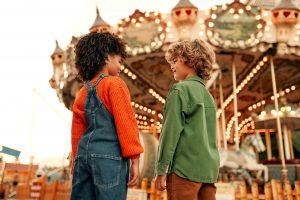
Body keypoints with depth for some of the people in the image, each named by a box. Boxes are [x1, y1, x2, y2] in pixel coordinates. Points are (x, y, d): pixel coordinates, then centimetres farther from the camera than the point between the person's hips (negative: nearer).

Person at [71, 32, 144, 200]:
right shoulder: (115, 84, -4)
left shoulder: (82, 93, 17)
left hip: (84, 155, 7)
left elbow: (77, 135, 17)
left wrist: (78, 166, 21)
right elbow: (126, 123, -12)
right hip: (110, 156, -7)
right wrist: (135, 160, -10)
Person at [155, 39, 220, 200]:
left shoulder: (180, 90, -7)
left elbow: (171, 131, -12)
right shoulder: (206, 94, 15)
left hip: (185, 168, -7)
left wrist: (161, 169, -8)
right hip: (209, 169, 7)